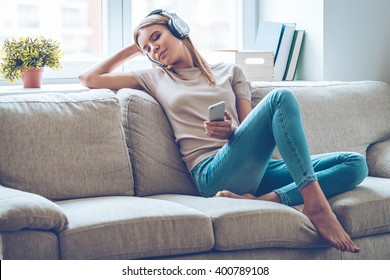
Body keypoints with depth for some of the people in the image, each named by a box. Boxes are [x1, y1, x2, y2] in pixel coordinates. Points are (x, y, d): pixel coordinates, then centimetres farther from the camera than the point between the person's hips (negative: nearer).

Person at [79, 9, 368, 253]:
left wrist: (232, 131, -7)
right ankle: (316, 204, -36)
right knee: (281, 97, -25)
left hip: (255, 169, 4)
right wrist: (132, 49, 28)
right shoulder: (155, 78, 22)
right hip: (214, 172, -4)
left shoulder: (229, 72, 24)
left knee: (356, 164, -14)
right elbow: (89, 78, 21)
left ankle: (265, 200, -33)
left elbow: (252, 127, 16)